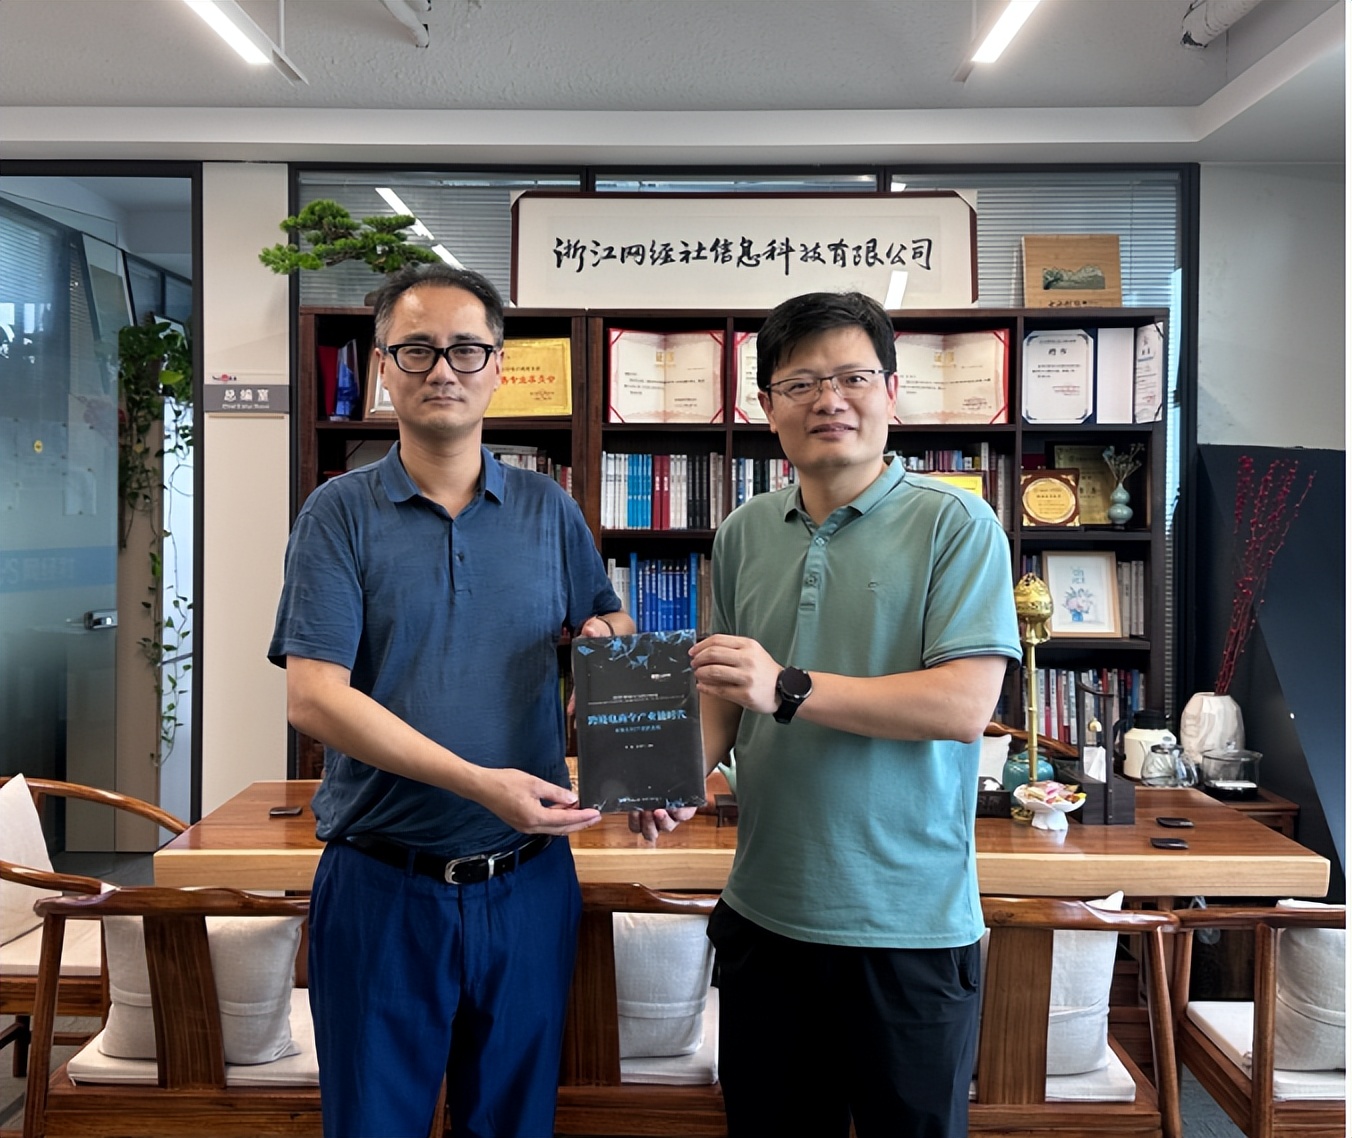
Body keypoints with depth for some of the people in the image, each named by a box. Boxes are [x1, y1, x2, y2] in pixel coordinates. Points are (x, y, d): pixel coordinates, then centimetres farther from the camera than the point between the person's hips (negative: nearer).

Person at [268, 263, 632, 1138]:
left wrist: (607, 634, -11)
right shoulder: (341, 514, -4)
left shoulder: (549, 511, 5)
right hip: (382, 888, -2)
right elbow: (313, 698, -13)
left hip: (528, 879, 3)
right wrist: (479, 783, -23)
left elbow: (612, 627, 15)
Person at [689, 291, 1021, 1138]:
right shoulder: (743, 536, 7)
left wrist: (789, 689, -24)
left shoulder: (956, 526, -9)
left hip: (909, 923, -4)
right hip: (764, 913, 5)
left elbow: (964, 707, -18)